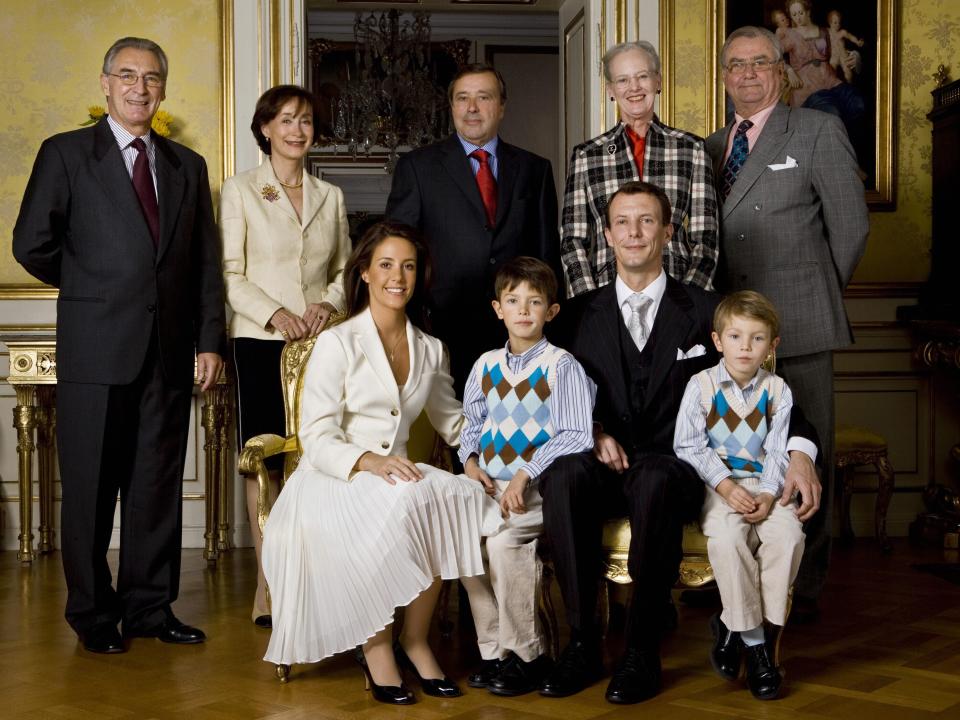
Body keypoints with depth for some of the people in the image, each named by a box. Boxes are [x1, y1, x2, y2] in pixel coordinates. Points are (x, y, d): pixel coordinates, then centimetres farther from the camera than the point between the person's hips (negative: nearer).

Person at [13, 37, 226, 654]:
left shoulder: (188, 166, 13)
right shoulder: (66, 154, 2)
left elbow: (207, 261, 10)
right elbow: (33, 244, -3)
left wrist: (210, 341, 3)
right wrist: (90, 291, 5)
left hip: (170, 349, 3)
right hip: (97, 349, -3)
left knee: (158, 485, 8)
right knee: (91, 487, 4)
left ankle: (150, 608, 19)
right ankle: (93, 614, 17)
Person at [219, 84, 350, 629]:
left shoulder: (330, 196, 14)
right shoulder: (241, 191, 4)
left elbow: (344, 269, 15)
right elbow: (231, 274, -2)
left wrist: (329, 303, -6)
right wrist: (275, 313, -16)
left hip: (322, 340, 3)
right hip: (262, 341, -2)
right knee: (266, 460, -1)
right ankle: (267, 583, 5)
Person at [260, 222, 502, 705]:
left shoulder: (429, 349, 13)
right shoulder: (337, 343, -4)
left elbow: (451, 420, 24)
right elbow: (316, 438, -11)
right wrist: (367, 461, -29)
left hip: (395, 479, 5)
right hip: (332, 483, -4)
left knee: (455, 496, -28)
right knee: (406, 503, -35)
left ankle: (415, 639, -14)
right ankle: (376, 646, -19)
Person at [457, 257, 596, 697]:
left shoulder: (561, 366, -3)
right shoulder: (486, 365, 13)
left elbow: (575, 435, -9)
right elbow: (472, 422, 22)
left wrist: (526, 474, -16)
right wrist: (471, 460, 1)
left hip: (539, 486, -5)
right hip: (491, 483, 5)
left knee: (503, 540, -29)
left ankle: (526, 655, -10)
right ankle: (493, 650, -5)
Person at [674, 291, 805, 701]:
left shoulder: (777, 391, 7)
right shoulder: (701, 385, 0)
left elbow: (777, 452, 3)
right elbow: (688, 446, -5)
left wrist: (768, 494, -15)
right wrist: (726, 486, -16)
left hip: (763, 484, 3)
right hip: (715, 485, -2)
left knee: (788, 535, -27)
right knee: (727, 538, -32)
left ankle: (732, 626, -14)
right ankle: (753, 641, -18)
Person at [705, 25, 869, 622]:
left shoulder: (819, 131, 0)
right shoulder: (712, 148, 16)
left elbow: (851, 225, 0)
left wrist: (820, 293, 6)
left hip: (798, 327, -5)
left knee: (804, 461, 0)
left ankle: (803, 590, 10)